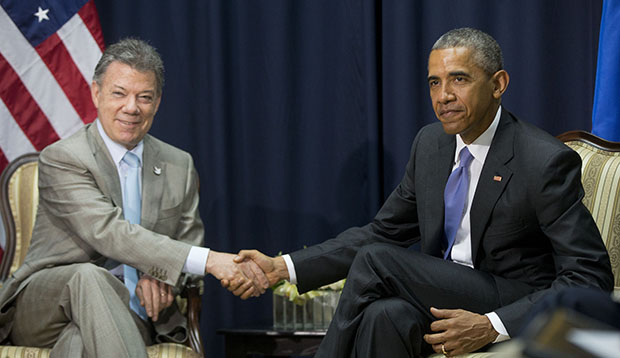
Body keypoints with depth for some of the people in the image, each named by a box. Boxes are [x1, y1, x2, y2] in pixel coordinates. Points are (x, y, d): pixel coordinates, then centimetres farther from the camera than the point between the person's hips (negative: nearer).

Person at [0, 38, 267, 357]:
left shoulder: (179, 166, 12)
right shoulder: (60, 160, -9)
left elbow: (188, 242, 16)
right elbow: (109, 233, -23)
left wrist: (161, 277, -11)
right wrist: (209, 261, -33)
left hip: (132, 314, 2)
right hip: (44, 305, -2)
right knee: (88, 276, -39)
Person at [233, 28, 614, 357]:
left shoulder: (547, 162, -15)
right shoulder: (430, 143, 7)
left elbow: (591, 277, -16)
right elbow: (383, 232, 13)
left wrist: (492, 327, -27)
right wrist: (284, 267, 0)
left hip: (515, 309, -6)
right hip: (445, 301, 6)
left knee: (374, 261, -22)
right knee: (386, 315, -31)